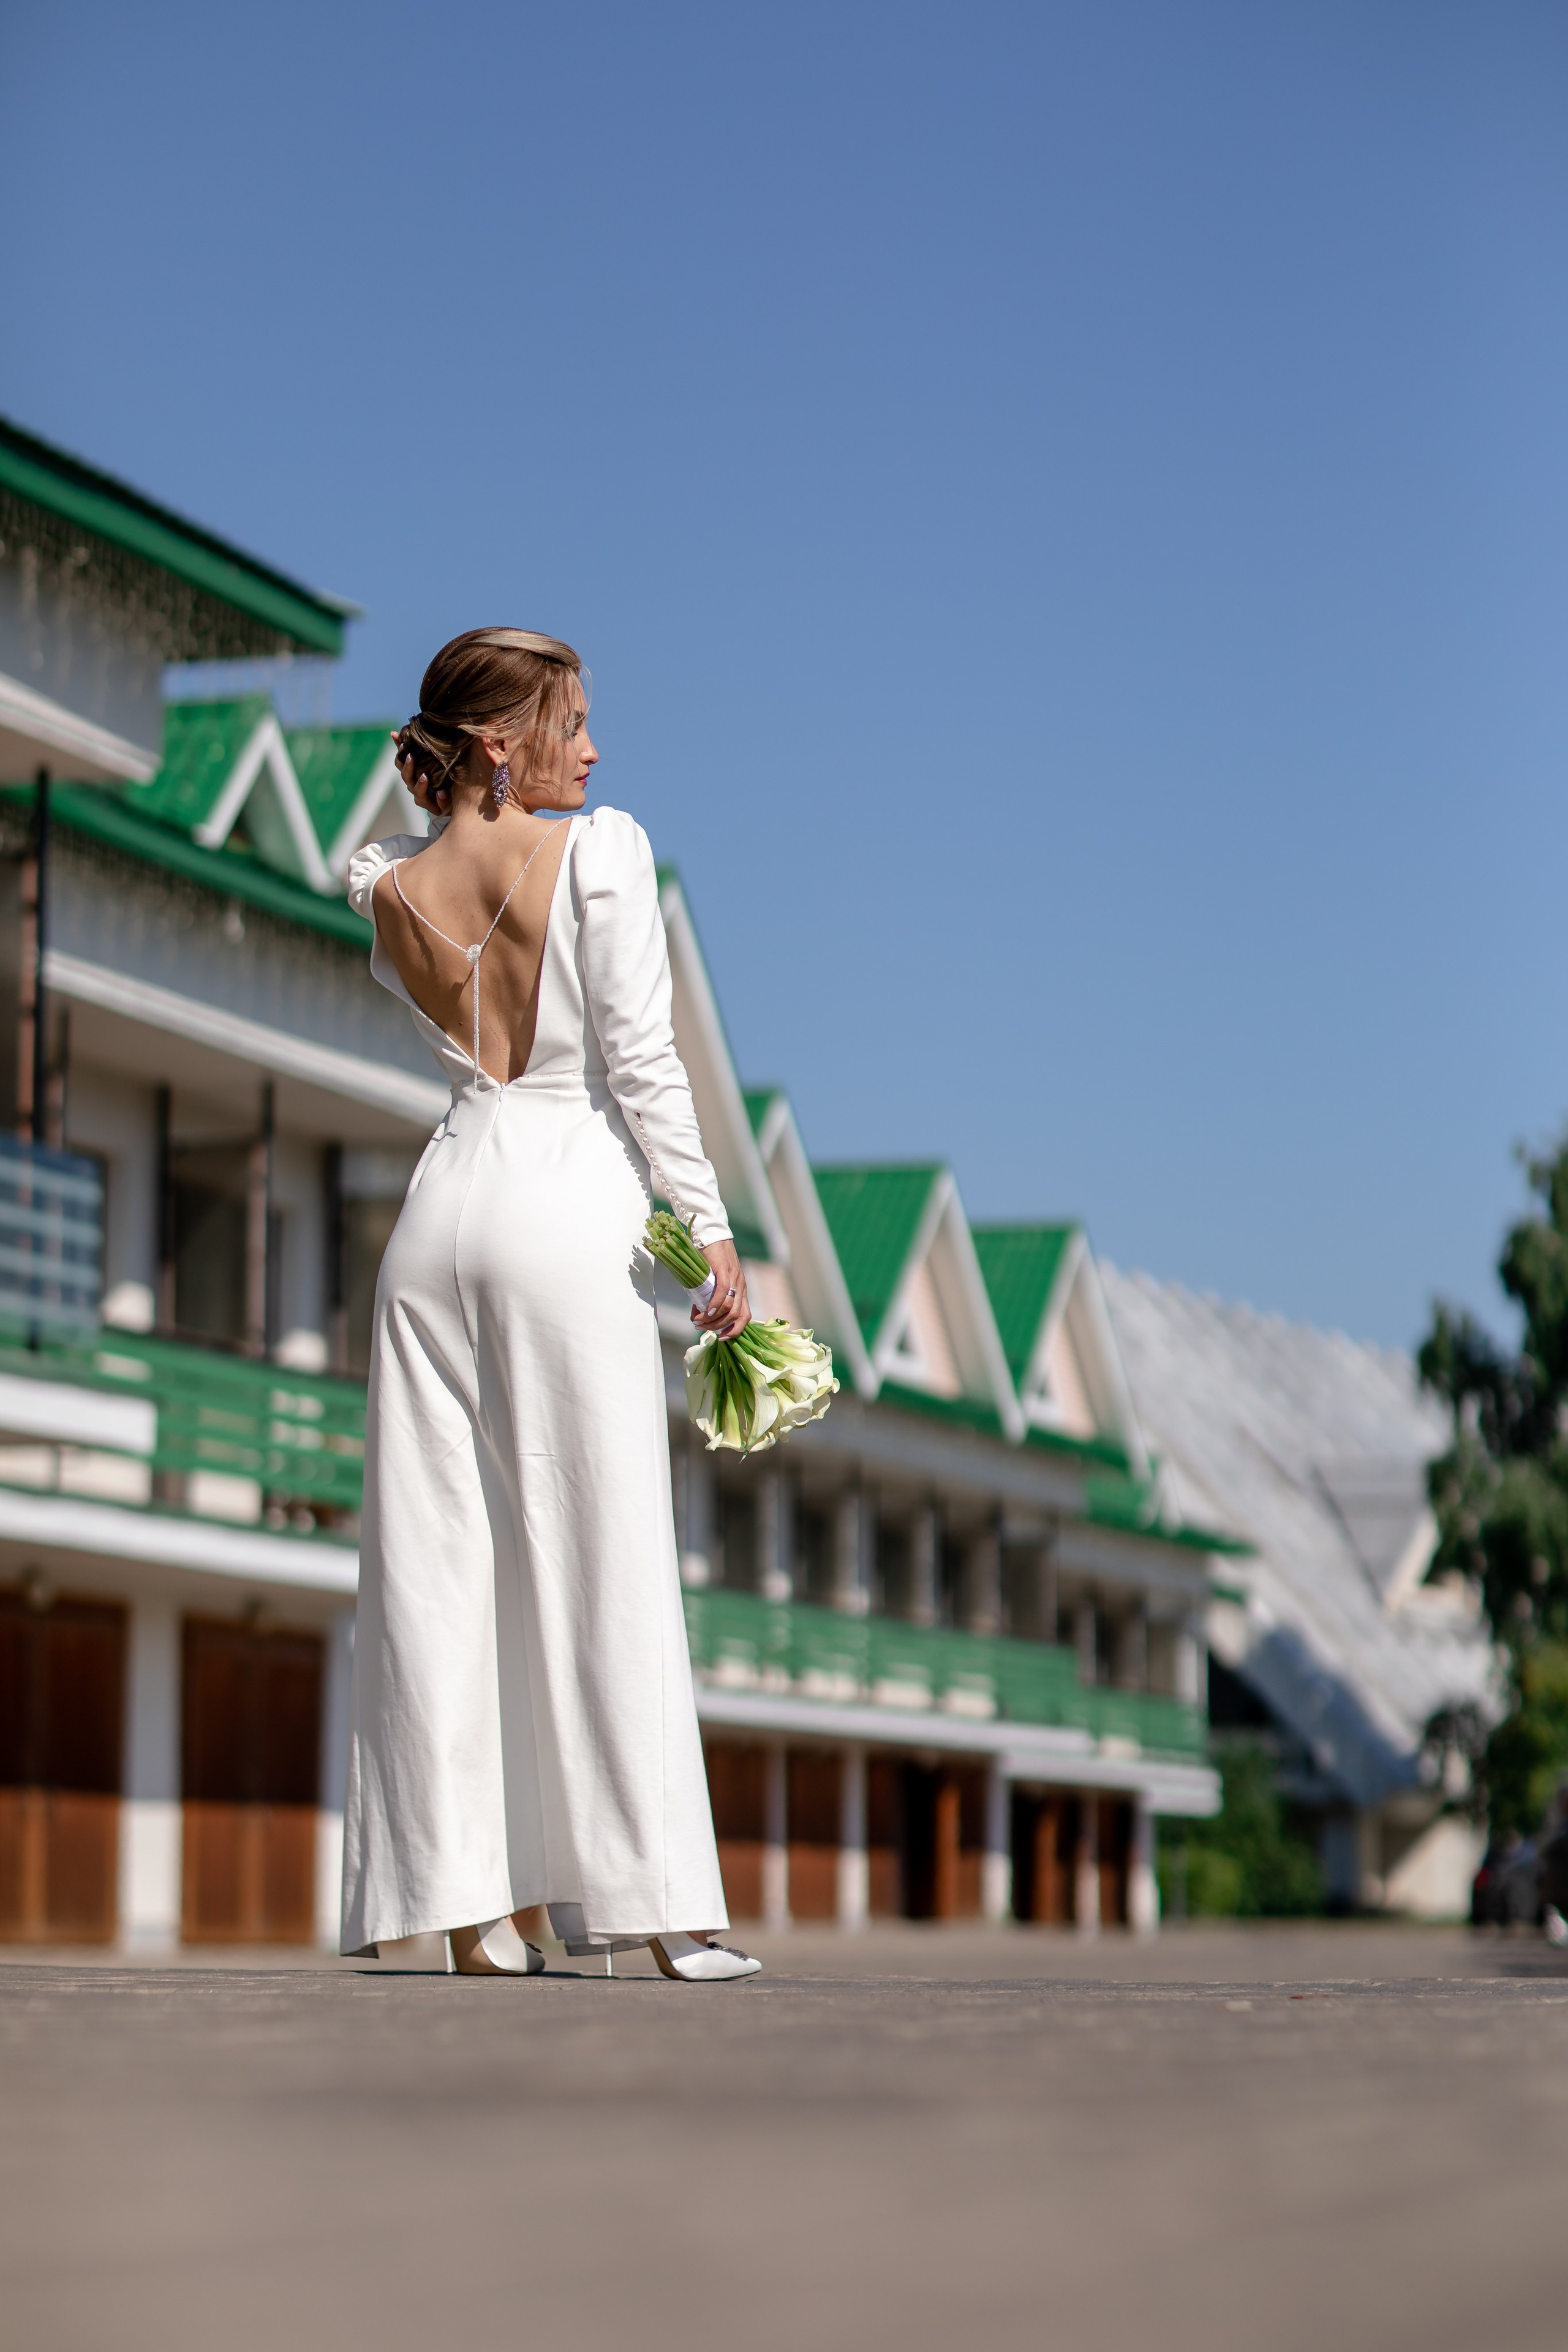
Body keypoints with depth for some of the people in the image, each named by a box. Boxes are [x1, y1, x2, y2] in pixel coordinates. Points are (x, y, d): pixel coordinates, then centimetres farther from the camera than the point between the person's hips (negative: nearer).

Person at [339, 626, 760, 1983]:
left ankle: (469, 1899, 2)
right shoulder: (602, 851, -4)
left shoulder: (390, 892, 8)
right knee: (605, 1557, -3)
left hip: (447, 1202, 4)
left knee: (440, 1555, 4)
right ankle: (663, 1908, -4)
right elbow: (643, 1059, -8)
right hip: (573, 1207, -4)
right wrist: (710, 1231, -3)